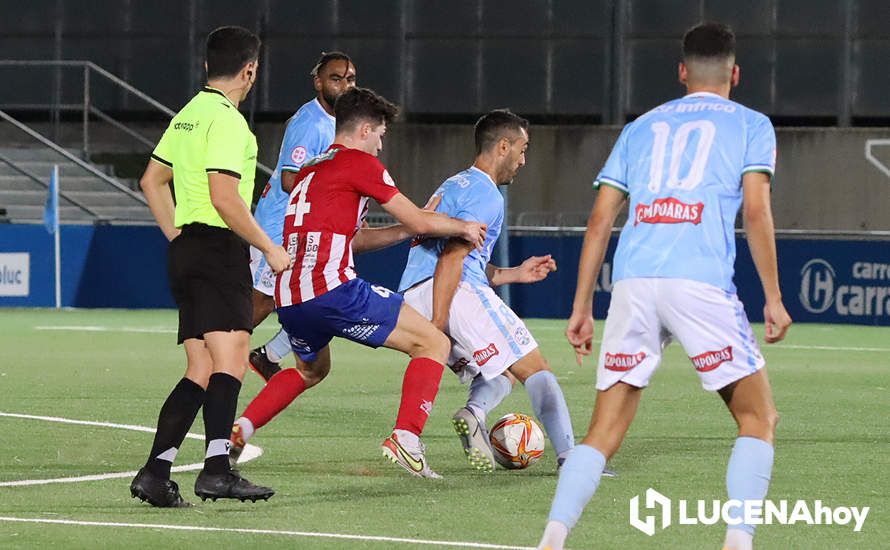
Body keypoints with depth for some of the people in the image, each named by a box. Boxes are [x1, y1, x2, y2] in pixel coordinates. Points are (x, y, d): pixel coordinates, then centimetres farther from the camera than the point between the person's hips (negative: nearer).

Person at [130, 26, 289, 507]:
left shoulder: (187, 115, 18)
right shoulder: (226, 120, -11)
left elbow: (152, 181, 26)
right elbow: (225, 199, -19)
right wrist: (269, 248, -12)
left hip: (186, 248, 10)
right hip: (219, 247, -10)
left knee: (201, 372, 8)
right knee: (230, 358, -18)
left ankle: (154, 472, 4)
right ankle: (217, 469, -30)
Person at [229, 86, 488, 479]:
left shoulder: (309, 170, 25)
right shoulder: (359, 163, 1)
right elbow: (419, 221, 3)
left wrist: (408, 230, 30)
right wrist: (463, 228, 21)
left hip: (288, 299, 8)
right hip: (331, 288, -8)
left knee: (311, 370, 37)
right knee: (433, 344, 0)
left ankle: (239, 430, 20)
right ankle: (406, 438, -16)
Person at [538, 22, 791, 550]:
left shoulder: (642, 127, 24)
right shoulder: (750, 125, 14)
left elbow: (600, 221, 18)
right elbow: (757, 212, 0)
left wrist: (582, 308, 21)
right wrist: (774, 298, 3)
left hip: (632, 283, 3)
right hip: (702, 282, -3)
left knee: (604, 432, 8)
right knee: (759, 418, 10)